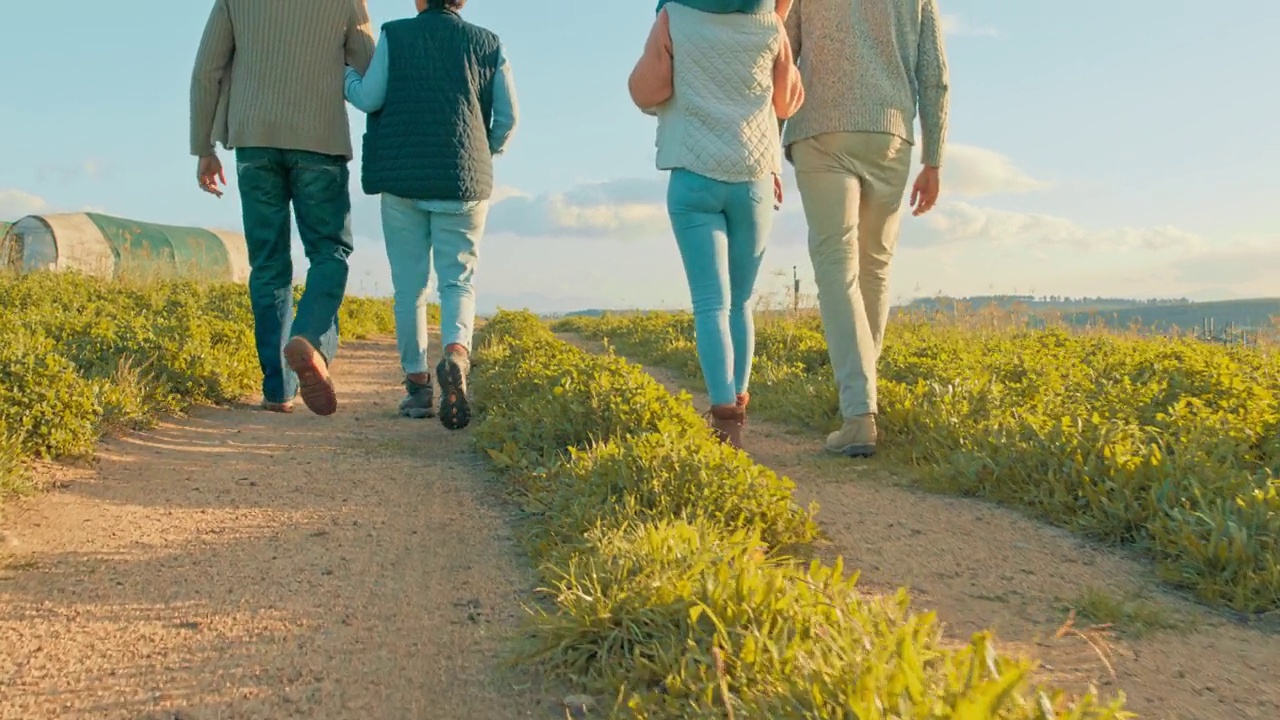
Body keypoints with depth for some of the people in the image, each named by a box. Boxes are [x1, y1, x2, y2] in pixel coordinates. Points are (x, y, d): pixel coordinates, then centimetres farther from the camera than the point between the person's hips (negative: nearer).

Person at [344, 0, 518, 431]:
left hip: (403, 179, 0)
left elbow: (369, 99, -1)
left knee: (410, 286, 8)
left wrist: (343, 73, 19)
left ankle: (417, 384, 9)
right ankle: (456, 353, -25)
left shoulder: (395, 36, 4)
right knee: (458, 280, 3)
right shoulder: (488, 44, 8)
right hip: (462, 183, 0)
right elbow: (508, 117, 5)